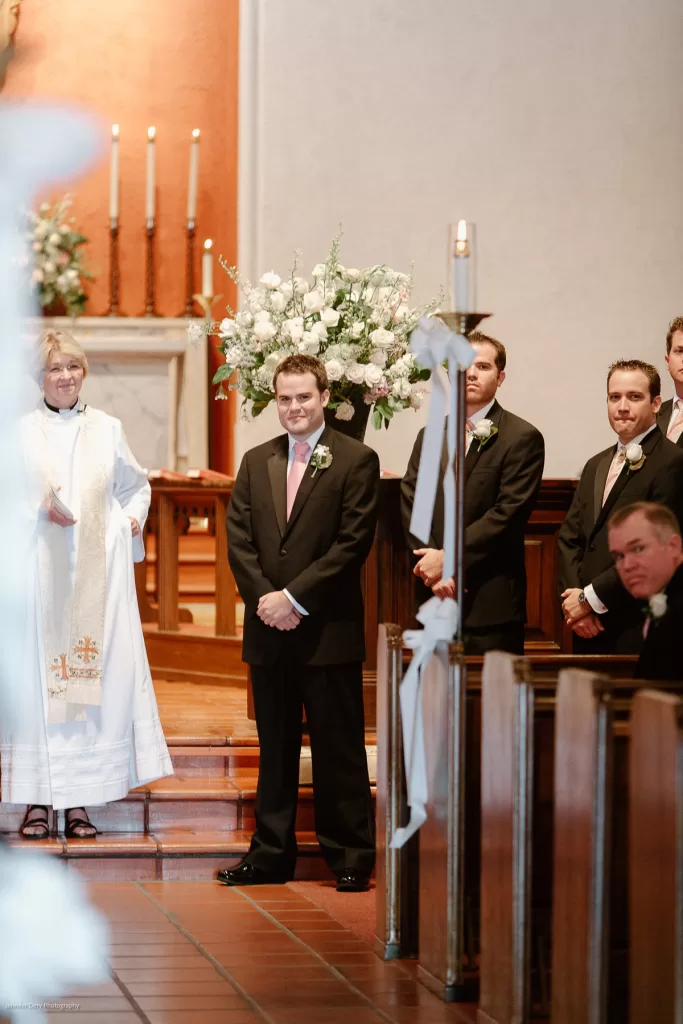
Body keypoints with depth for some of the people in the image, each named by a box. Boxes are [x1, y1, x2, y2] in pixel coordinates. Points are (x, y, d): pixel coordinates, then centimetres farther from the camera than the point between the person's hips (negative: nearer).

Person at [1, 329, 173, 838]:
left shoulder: (108, 429, 11)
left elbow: (136, 485, 21)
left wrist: (133, 517, 3)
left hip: (97, 572, 2)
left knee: (95, 676, -3)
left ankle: (80, 800, 1)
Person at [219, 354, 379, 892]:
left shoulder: (356, 461, -3)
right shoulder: (256, 463, 12)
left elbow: (353, 542, -10)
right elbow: (239, 540, 7)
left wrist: (294, 597, -14)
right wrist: (265, 598, -8)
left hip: (330, 629, -5)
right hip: (269, 630, 5)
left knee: (339, 748, 0)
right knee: (275, 747, 11)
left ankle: (351, 857, 7)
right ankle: (272, 854, 18)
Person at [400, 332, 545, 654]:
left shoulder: (522, 438, -2)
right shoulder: (429, 436, 15)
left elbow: (507, 513, -11)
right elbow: (410, 507, 7)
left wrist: (447, 557, -14)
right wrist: (433, 566, -9)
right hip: (433, 600, 5)